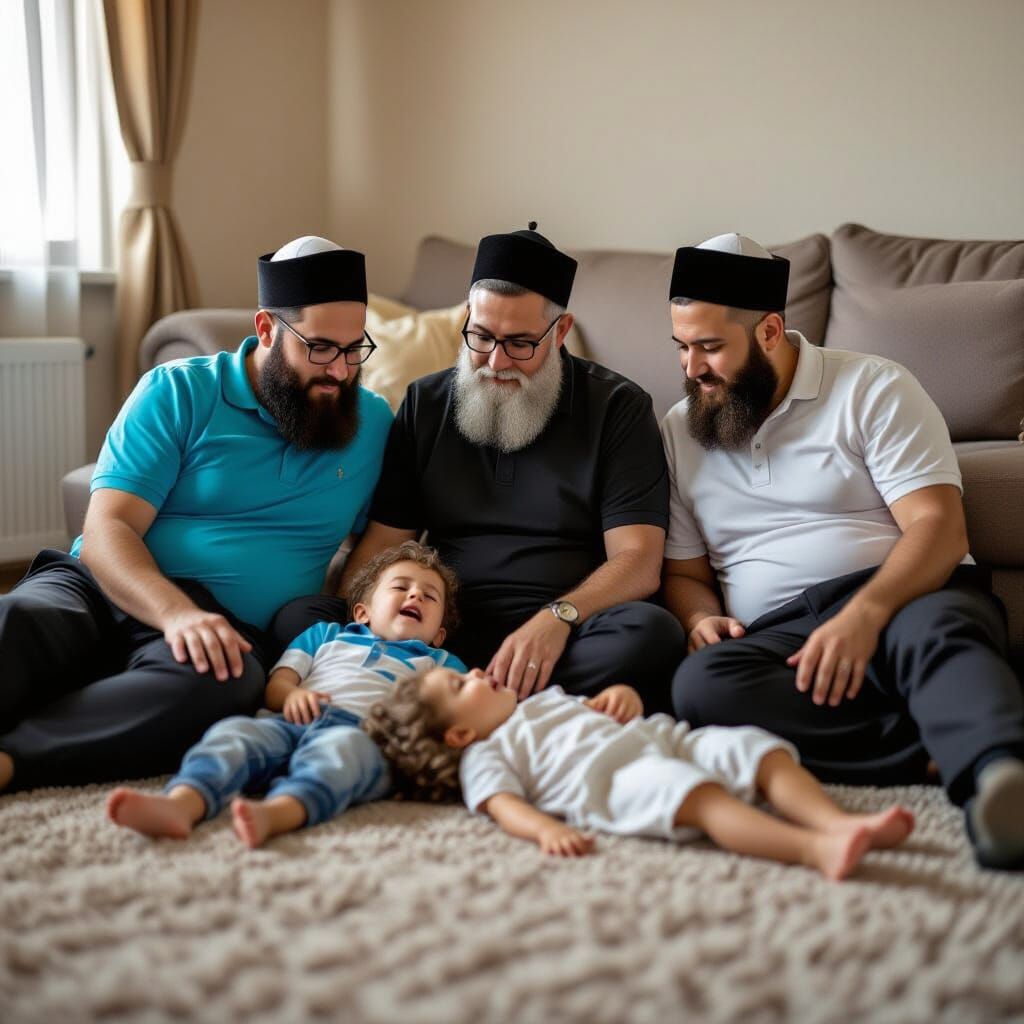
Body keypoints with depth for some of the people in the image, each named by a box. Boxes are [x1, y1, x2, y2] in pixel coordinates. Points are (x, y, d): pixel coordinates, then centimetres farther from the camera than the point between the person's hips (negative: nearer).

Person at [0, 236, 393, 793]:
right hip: (105, 592, 0)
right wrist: (175, 611, -25)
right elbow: (107, 529, -5)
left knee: (220, 686, -38)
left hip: (229, 630, 1)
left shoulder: (372, 424, 15)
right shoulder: (178, 392, 4)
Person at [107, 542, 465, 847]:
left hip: (362, 732, -3)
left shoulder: (440, 662, 34)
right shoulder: (325, 634, 38)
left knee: (345, 748, -40)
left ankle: (274, 813, -69)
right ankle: (181, 803, -59)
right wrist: (291, 694, -1)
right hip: (291, 722, 3)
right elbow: (274, 685, 25)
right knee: (234, 729, -30)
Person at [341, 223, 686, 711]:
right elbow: (381, 543, 9)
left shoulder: (617, 408, 4)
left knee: (650, 631, -35)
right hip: (445, 634, 2)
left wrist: (559, 617, -25)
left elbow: (636, 561, -5)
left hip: (564, 638, -1)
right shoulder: (425, 404, 14)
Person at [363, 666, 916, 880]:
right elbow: (503, 804, -8)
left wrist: (623, 696, 11)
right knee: (701, 796, -37)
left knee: (761, 750, -9)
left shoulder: (542, 700, 37)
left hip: (664, 739, 10)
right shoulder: (483, 756, 11)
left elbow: (601, 711, 37)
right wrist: (547, 829, -30)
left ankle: (836, 821, -28)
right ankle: (813, 849, -53)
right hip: (611, 780, -10)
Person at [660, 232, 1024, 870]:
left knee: (941, 628, -38)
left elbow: (938, 526, -7)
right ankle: (958, 745, -32)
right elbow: (684, 571, 19)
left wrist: (865, 615, -25)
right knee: (701, 685, -31)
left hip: (901, 598, -2)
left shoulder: (873, 389, 4)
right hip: (777, 634, 3)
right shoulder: (678, 433, 17)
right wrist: (700, 618, -7)